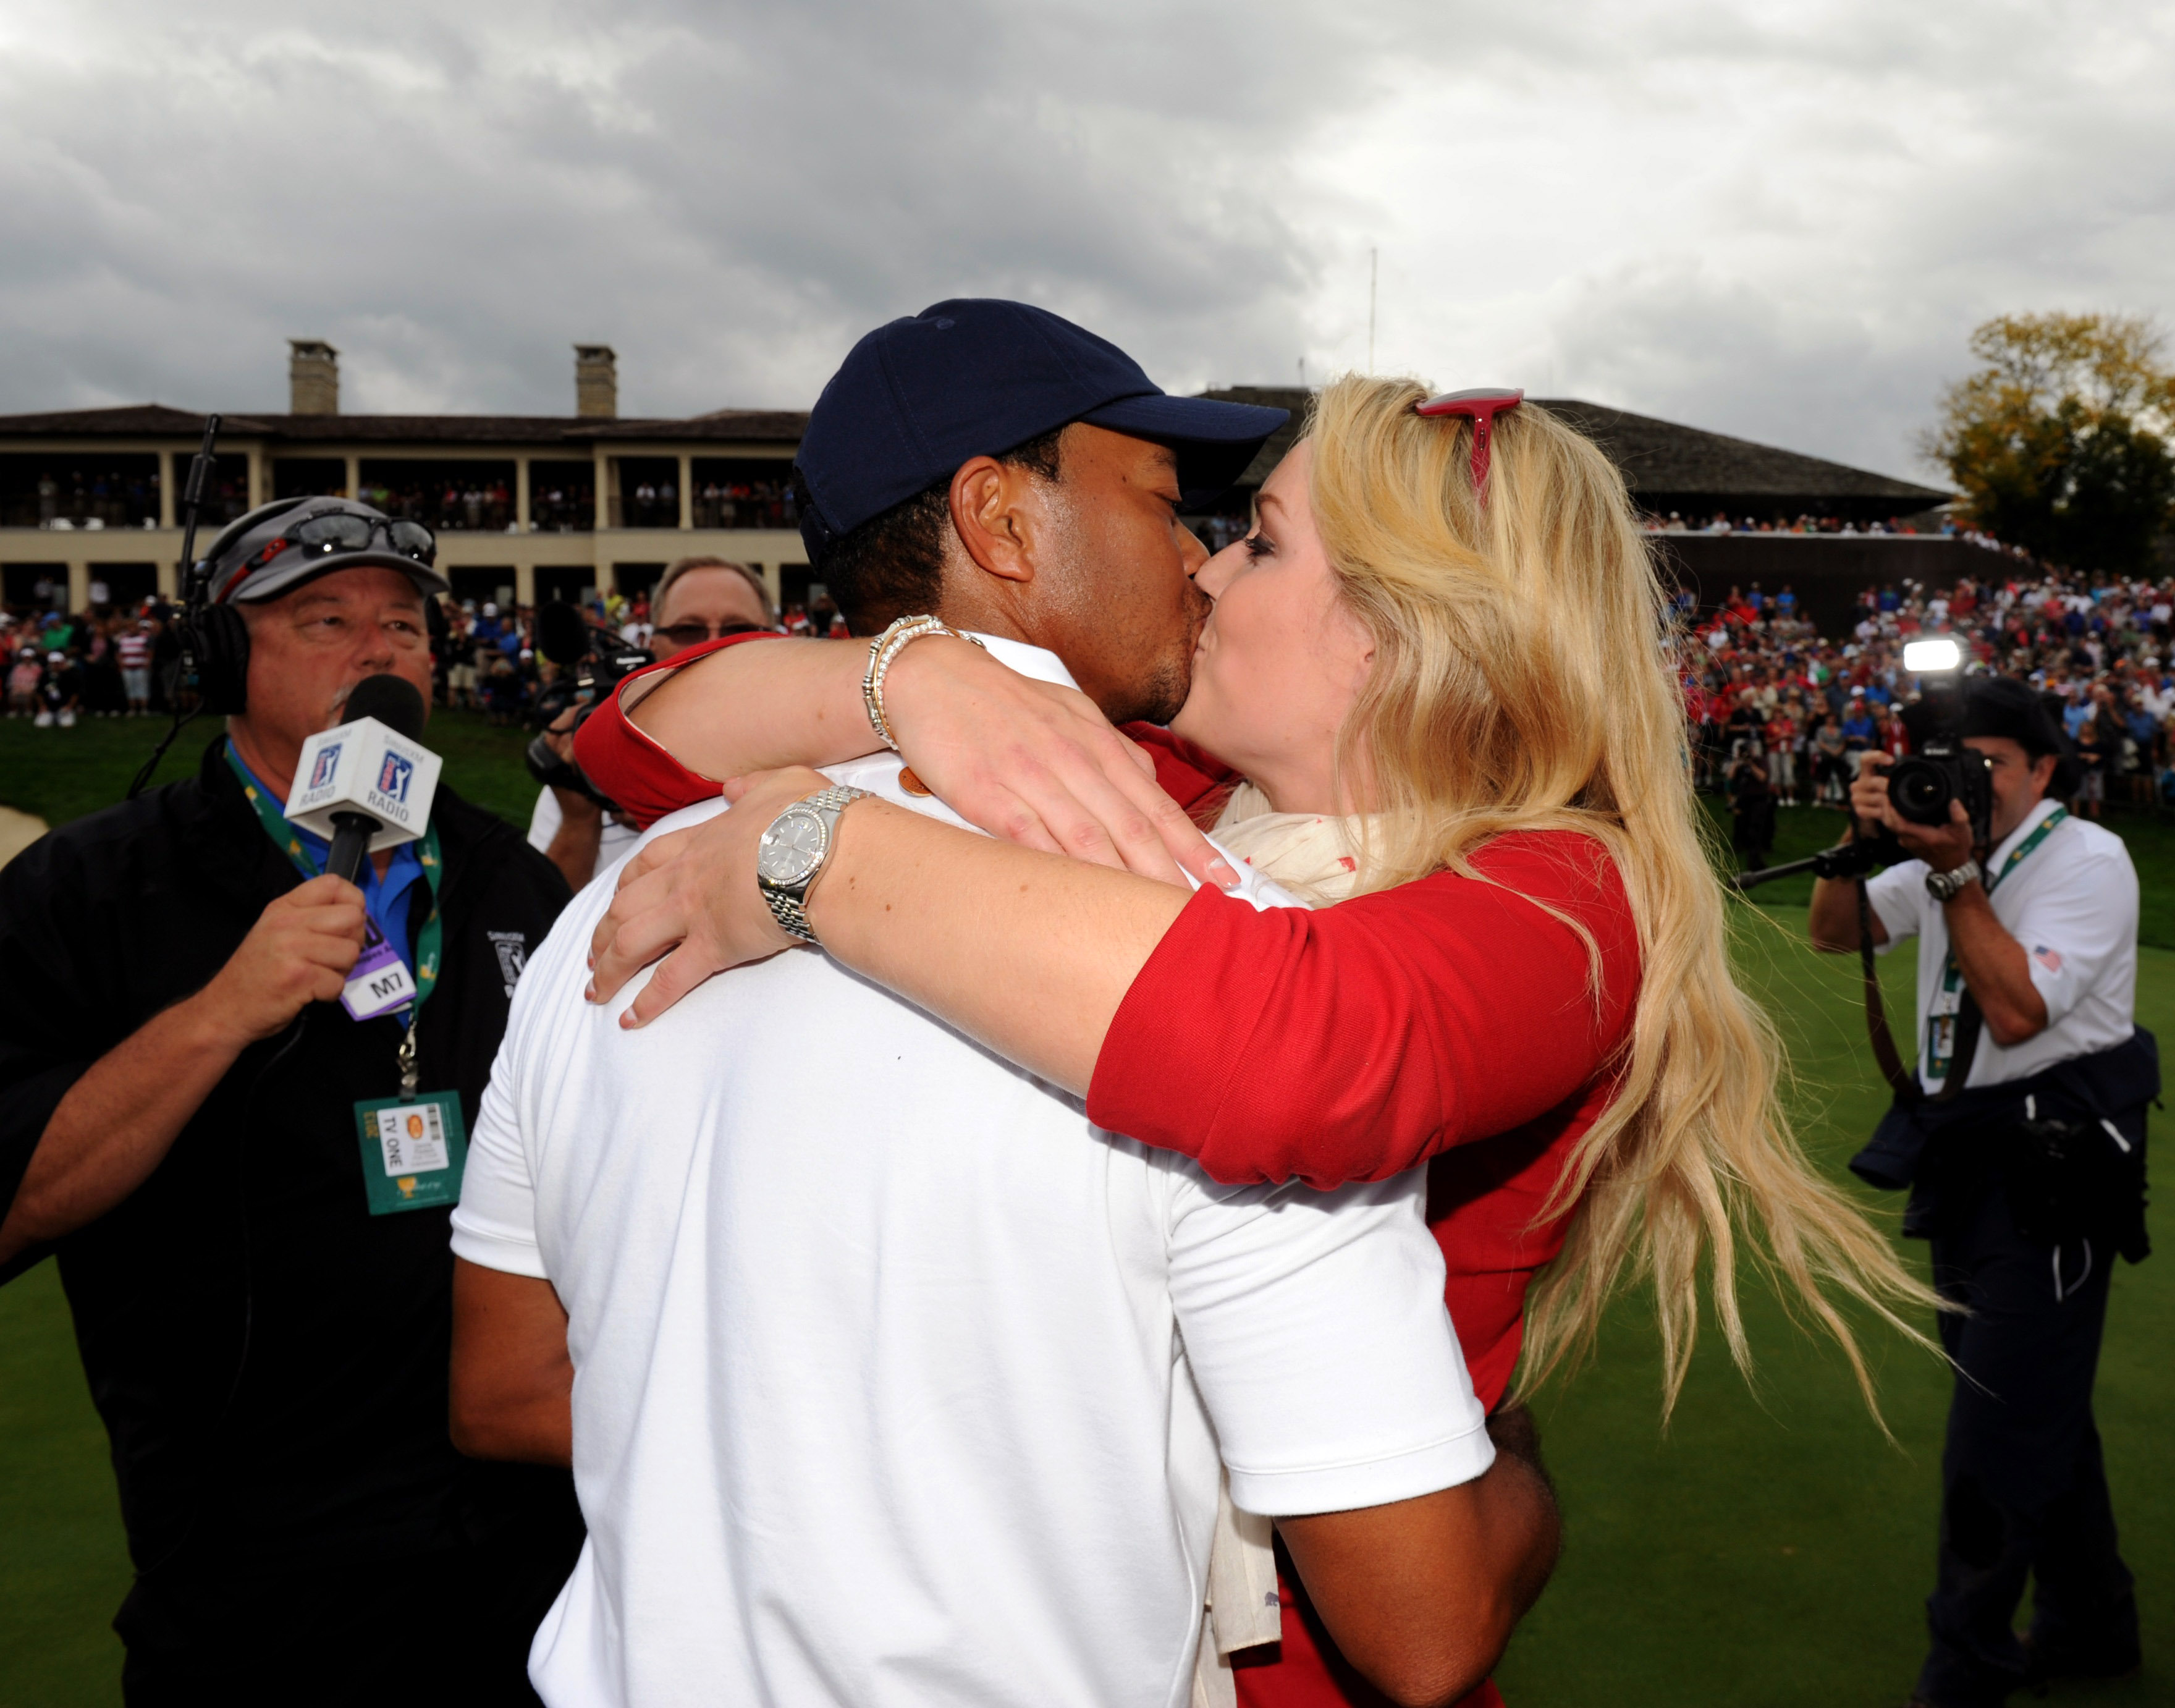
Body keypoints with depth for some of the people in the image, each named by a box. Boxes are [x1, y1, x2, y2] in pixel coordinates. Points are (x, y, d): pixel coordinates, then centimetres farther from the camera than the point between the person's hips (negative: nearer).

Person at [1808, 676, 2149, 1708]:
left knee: (1997, 1438, -3)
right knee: (2040, 1410, 20)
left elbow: (2017, 1009, -23)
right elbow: (1833, 934, 6)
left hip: (2052, 1167, -8)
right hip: (1967, 1160, 8)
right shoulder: (1948, 850, 9)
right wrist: (1863, 838, -10)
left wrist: (1956, 874, -23)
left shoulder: (2089, 860, -13)